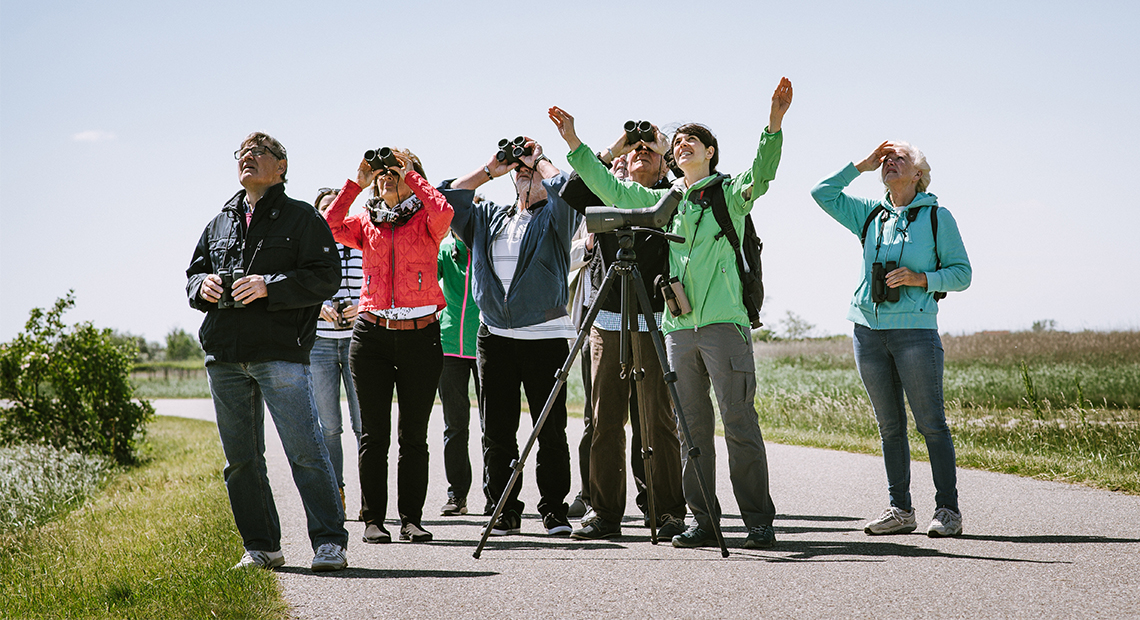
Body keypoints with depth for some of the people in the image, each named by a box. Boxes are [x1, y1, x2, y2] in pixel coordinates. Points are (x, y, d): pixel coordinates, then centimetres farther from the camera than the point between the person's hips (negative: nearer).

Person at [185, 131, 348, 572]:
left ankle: (329, 542, -7)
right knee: (240, 459, 7)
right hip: (224, 355, 6)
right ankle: (261, 547, 15)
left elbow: (326, 277, -6)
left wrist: (270, 287, -17)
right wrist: (203, 286, -1)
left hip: (280, 351, -6)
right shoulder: (220, 224, 20)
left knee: (305, 449, -11)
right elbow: (193, 274, 24)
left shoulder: (301, 217, 3)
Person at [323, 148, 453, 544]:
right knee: (374, 433, 2)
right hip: (372, 332, 2)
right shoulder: (366, 222, 13)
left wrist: (410, 174, -8)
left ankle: (411, 518, 8)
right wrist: (355, 183, -3)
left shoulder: (425, 221, 5)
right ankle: (373, 519, 7)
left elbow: (443, 213, -19)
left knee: (413, 434, 2)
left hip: (420, 334, -2)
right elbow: (329, 227, -5)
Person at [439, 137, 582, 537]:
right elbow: (450, 198, 13)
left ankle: (554, 510, 5)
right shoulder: (488, 218, 19)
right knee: (497, 430, 3)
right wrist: (491, 169, 12)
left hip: (546, 336, -4)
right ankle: (504, 511, 10)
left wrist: (540, 159, 3)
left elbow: (564, 186, -15)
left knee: (550, 430, -3)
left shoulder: (554, 217, 5)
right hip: (495, 336, 4)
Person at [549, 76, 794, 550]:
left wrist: (774, 124, -28)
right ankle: (703, 520, 11)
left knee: (740, 424, -7)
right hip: (677, 327, 5)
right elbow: (609, 188, 20)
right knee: (691, 427, 6)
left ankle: (759, 522, -3)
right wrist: (574, 144, 13)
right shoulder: (664, 201, 18)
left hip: (724, 323, -5)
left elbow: (760, 173, -13)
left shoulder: (731, 193, 5)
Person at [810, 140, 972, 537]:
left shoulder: (937, 216, 4)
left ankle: (947, 510, -1)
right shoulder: (870, 214, 15)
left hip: (915, 329, -4)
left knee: (931, 423, -5)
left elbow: (961, 273, 3)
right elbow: (823, 193, 13)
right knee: (889, 426, 7)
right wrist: (862, 165, 11)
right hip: (869, 328, 4)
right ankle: (900, 510, 12)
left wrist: (921, 278, -13)